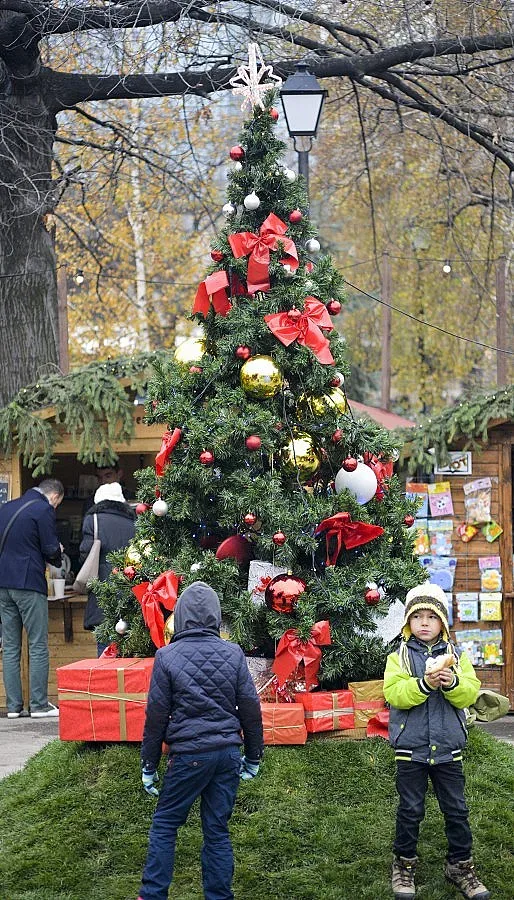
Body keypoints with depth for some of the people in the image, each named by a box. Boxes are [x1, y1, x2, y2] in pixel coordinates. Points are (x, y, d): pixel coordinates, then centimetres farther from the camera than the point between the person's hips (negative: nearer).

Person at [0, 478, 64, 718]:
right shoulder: (43, 510, -7)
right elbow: (51, 550, -10)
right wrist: (58, 557, 13)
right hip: (29, 583, -7)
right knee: (38, 646, 0)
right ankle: (39, 705, -1)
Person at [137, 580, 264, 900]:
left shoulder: (168, 656, -7)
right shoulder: (233, 654, 0)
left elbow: (156, 715, -3)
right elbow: (251, 709, 4)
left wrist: (149, 765, 6)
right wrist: (253, 757, 15)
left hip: (189, 754, -3)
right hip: (228, 753, 3)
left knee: (164, 824, 9)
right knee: (218, 830, 9)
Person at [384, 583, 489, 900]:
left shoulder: (456, 657, 5)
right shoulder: (399, 658, -2)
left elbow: (470, 693, -6)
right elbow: (394, 693, -16)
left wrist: (452, 683, -26)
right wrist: (424, 683, -30)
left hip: (448, 749, 2)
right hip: (411, 748, -2)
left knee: (456, 809, 8)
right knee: (410, 810, 7)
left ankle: (461, 865, 20)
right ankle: (405, 864, 21)